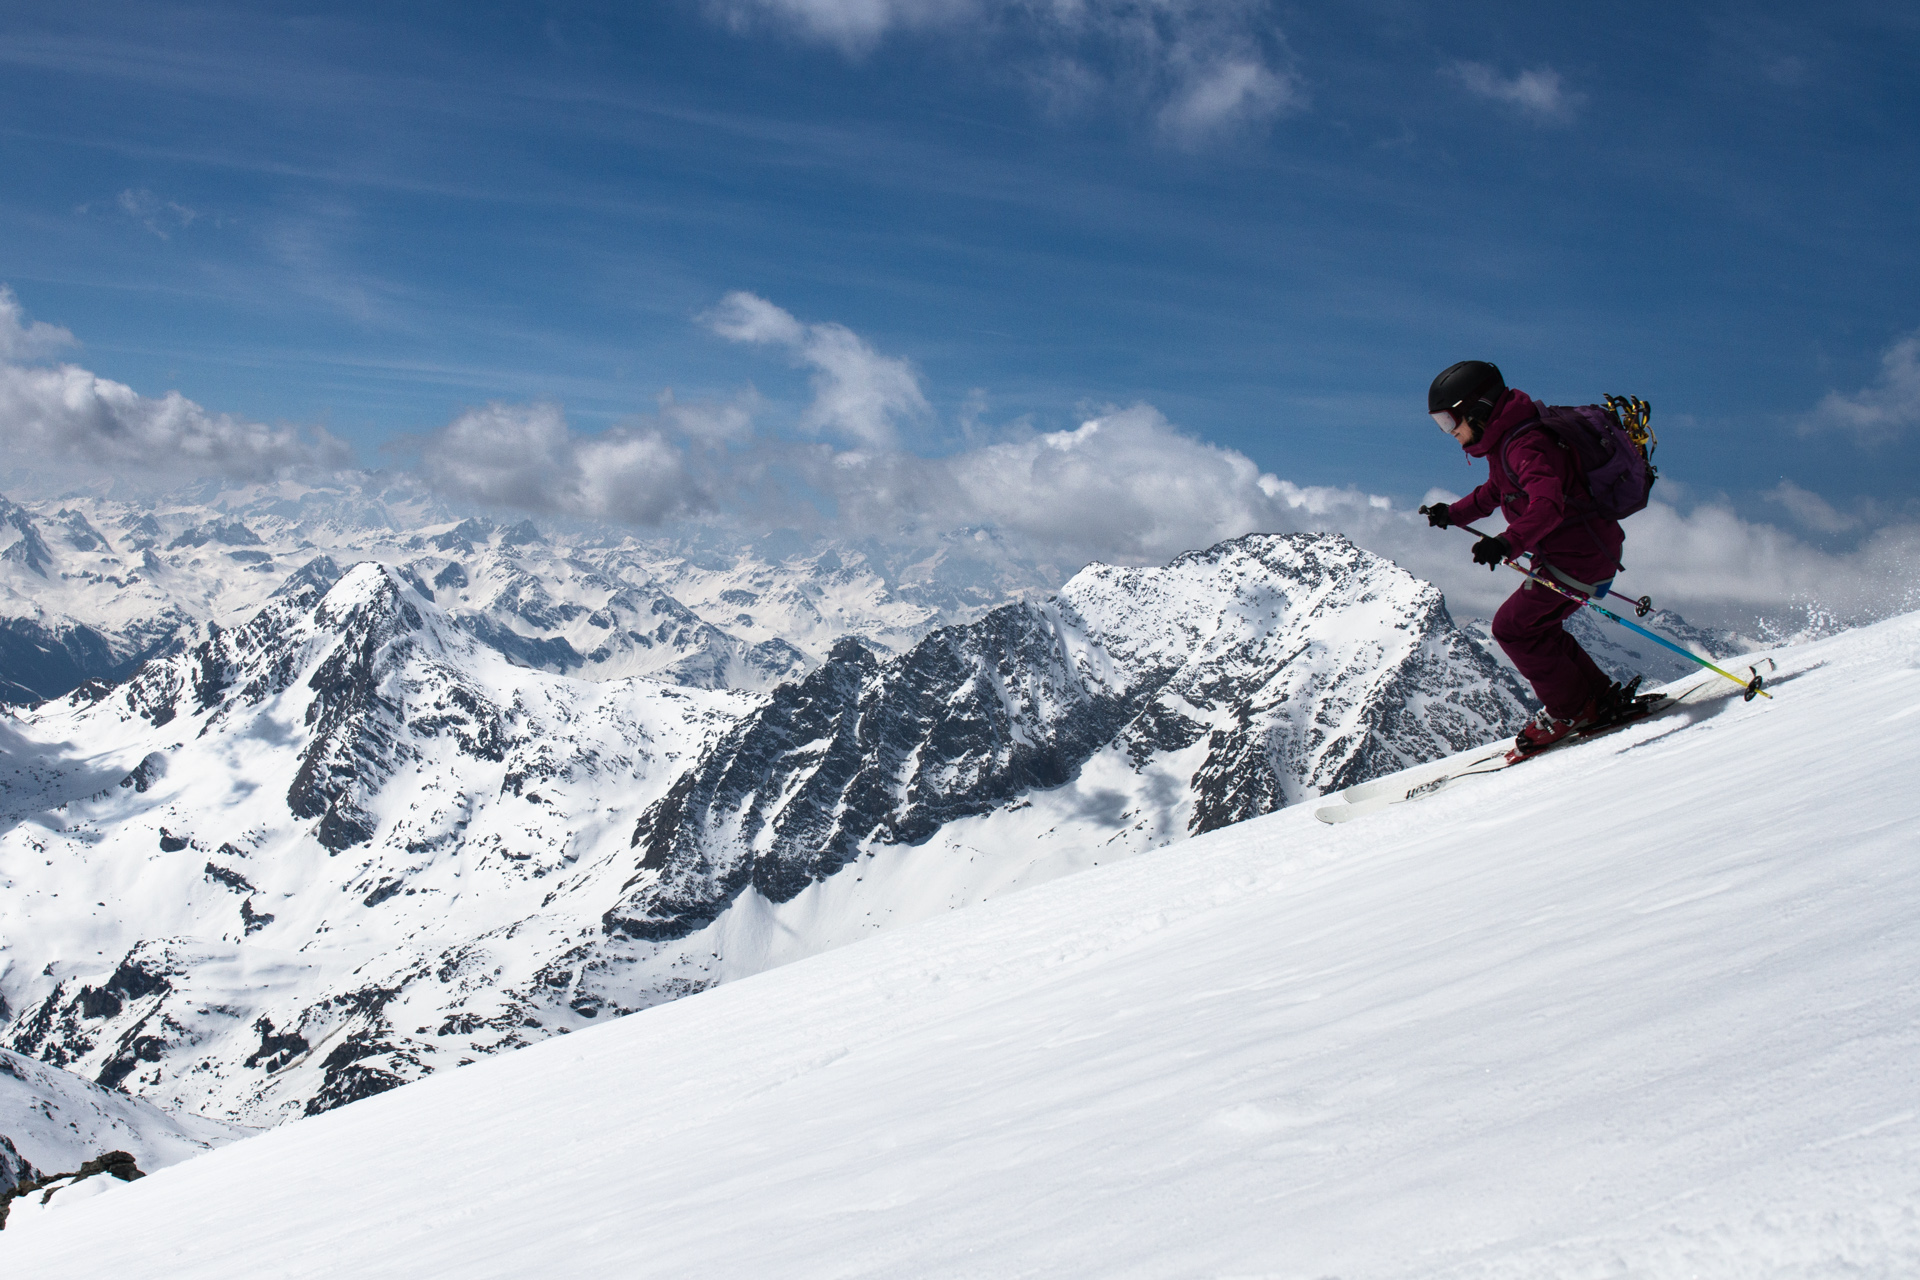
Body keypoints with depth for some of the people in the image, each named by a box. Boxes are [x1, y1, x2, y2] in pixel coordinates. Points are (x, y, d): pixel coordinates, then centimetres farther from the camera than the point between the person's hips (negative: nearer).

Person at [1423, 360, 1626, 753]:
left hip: (1580, 556, -11)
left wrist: (1507, 542, -53)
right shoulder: (1505, 441, 9)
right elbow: (1496, 491, 30)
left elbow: (1547, 504, -41)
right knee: (1532, 625, 18)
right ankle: (1599, 697, 23)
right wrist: (1454, 513, 28)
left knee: (1512, 627, -7)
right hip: (1581, 551, 11)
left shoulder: (1526, 447, -24)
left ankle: (1570, 711, 3)